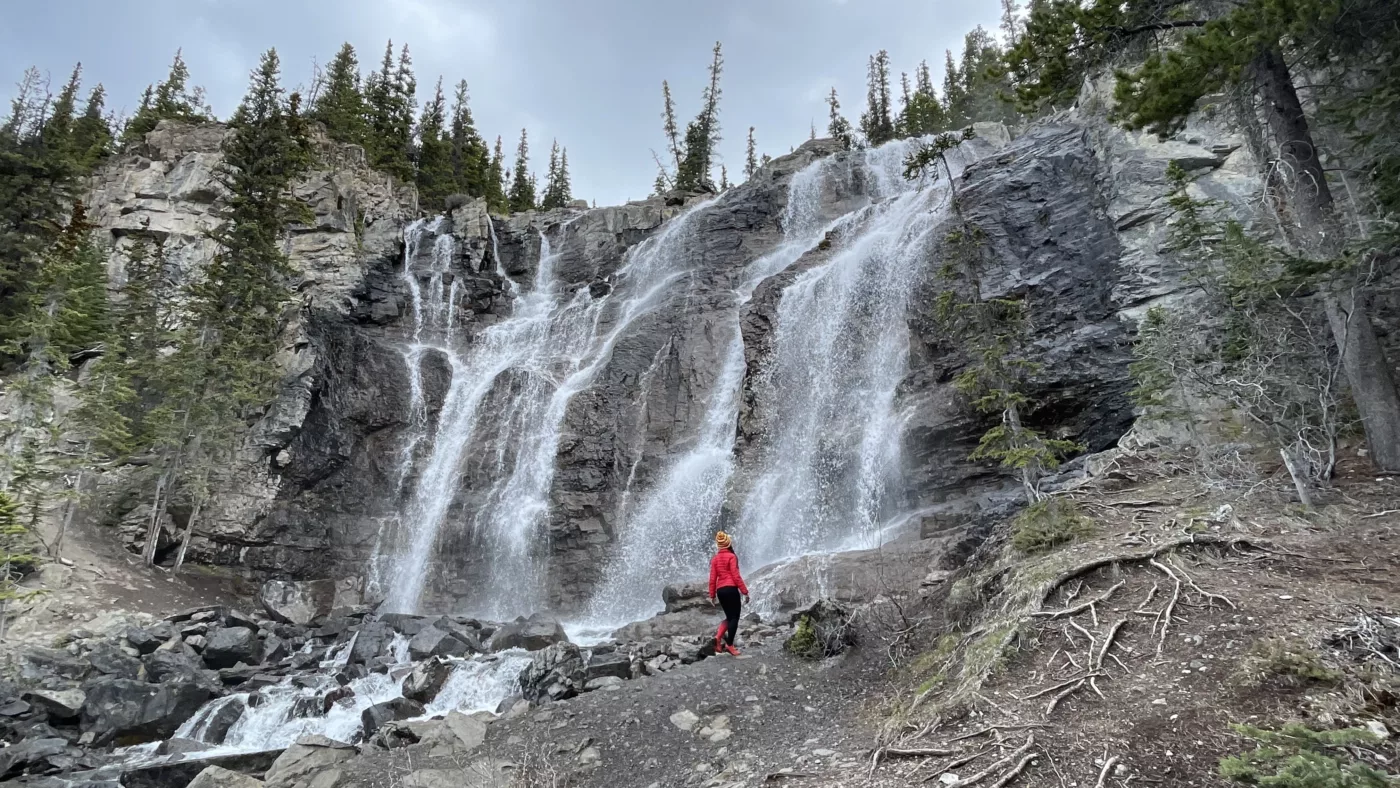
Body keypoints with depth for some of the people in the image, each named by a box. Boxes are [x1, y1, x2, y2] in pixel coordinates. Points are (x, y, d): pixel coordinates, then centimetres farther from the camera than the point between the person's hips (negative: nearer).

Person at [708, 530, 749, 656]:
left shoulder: (715, 559, 10)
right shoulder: (731, 557, -6)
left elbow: (712, 578, 10)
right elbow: (736, 576, -11)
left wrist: (712, 595, 16)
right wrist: (745, 591, -7)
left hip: (720, 590, 6)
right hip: (731, 589, -6)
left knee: (729, 616, 17)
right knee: (734, 617, 1)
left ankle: (718, 637, -2)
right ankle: (729, 644, -1)